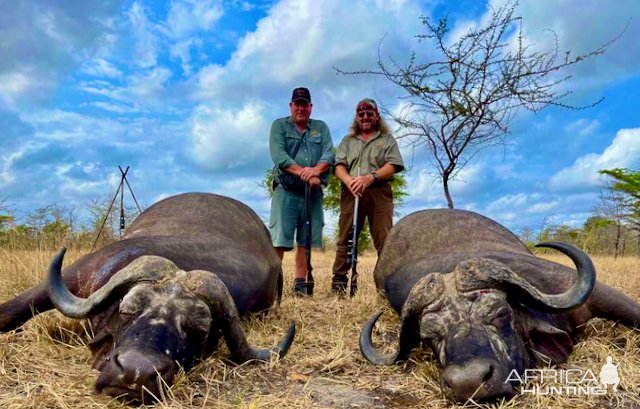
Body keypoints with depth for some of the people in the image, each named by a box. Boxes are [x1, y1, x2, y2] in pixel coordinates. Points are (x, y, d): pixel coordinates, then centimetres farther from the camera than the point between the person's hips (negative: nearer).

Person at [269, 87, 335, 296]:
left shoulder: (321, 128, 17)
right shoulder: (279, 125, 9)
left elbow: (329, 154, 1)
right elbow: (278, 155, -8)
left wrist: (316, 170, -20)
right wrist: (303, 172, -19)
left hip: (313, 193, 3)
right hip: (286, 191, -3)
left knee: (306, 241, 4)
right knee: (278, 240, -7)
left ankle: (300, 285, 11)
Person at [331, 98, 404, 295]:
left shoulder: (387, 138, 16)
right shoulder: (348, 140, 23)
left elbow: (393, 165, 1)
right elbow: (339, 166, 9)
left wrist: (370, 177, -16)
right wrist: (349, 180, -14)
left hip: (379, 192, -1)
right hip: (351, 192, 2)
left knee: (385, 240, -6)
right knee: (345, 239, -2)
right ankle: (338, 283, 1)